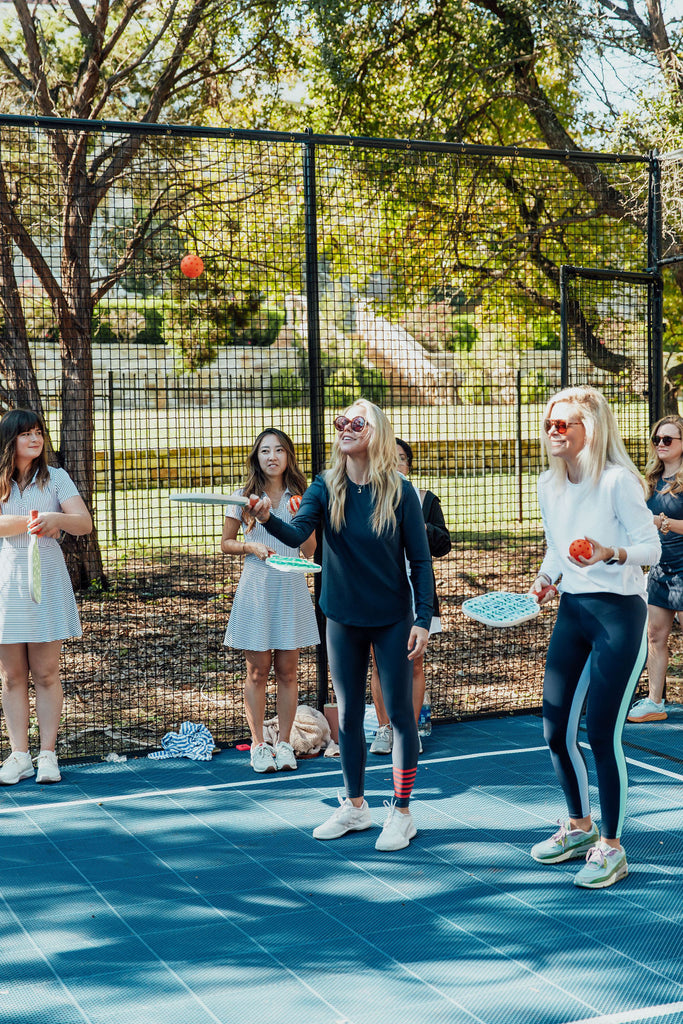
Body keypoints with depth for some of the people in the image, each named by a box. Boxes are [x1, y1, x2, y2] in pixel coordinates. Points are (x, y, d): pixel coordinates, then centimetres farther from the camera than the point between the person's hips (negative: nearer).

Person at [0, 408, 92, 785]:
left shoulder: (55, 478, 4)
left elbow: (85, 523, -8)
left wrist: (55, 518, -28)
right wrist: (31, 521, -27)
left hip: (47, 584, -1)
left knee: (46, 673, 1)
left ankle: (47, 754, 7)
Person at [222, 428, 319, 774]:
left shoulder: (299, 496, 7)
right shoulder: (244, 497, 3)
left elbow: (310, 550, 5)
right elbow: (225, 543, 8)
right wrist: (251, 547, -10)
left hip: (291, 589, 1)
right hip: (256, 587, -1)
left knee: (287, 669, 4)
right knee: (258, 670, 1)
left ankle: (284, 744, 13)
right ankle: (258, 745, 9)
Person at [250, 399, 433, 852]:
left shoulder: (399, 490, -9)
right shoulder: (326, 487, -4)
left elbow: (420, 559, -6)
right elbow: (298, 533, -20)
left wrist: (424, 617, -11)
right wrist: (268, 520, -41)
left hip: (392, 619, -3)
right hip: (343, 618, 3)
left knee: (400, 712, 1)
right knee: (349, 714, 12)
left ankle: (402, 813, 14)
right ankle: (355, 806, 28)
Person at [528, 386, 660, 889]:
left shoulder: (617, 481, -15)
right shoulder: (549, 485, 6)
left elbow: (651, 548, -13)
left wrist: (611, 554, -31)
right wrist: (545, 577, 4)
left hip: (619, 612, -7)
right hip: (572, 610, 7)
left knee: (602, 733, -7)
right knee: (555, 730, 8)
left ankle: (611, 847, 9)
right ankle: (579, 826, 30)